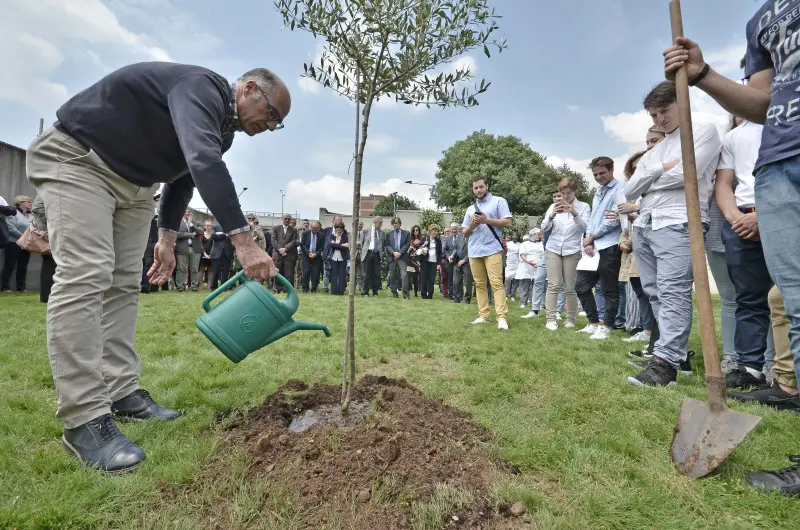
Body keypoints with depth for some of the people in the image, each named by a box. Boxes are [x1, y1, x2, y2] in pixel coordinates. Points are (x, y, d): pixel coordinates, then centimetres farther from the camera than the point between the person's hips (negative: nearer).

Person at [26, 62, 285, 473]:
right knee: (85, 277, -20)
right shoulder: (202, 88, -24)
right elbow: (203, 161, -42)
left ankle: (121, 393, 8)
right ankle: (83, 420, -18)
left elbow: (184, 173, 16)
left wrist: (167, 236, 10)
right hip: (76, 158, -9)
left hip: (133, 179, 10)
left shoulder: (223, 126, 7)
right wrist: (242, 240, -50)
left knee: (122, 284, 3)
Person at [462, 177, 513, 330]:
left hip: (492, 250, -5)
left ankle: (502, 317, -15)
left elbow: (508, 222, -5)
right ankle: (483, 315, 10)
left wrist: (486, 220, -14)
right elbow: (464, 233, 19)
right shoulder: (470, 208, 20)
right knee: (480, 284, 6)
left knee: (496, 283, -12)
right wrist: (472, 225, -3)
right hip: (474, 252, 6)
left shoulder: (499, 201, 5)